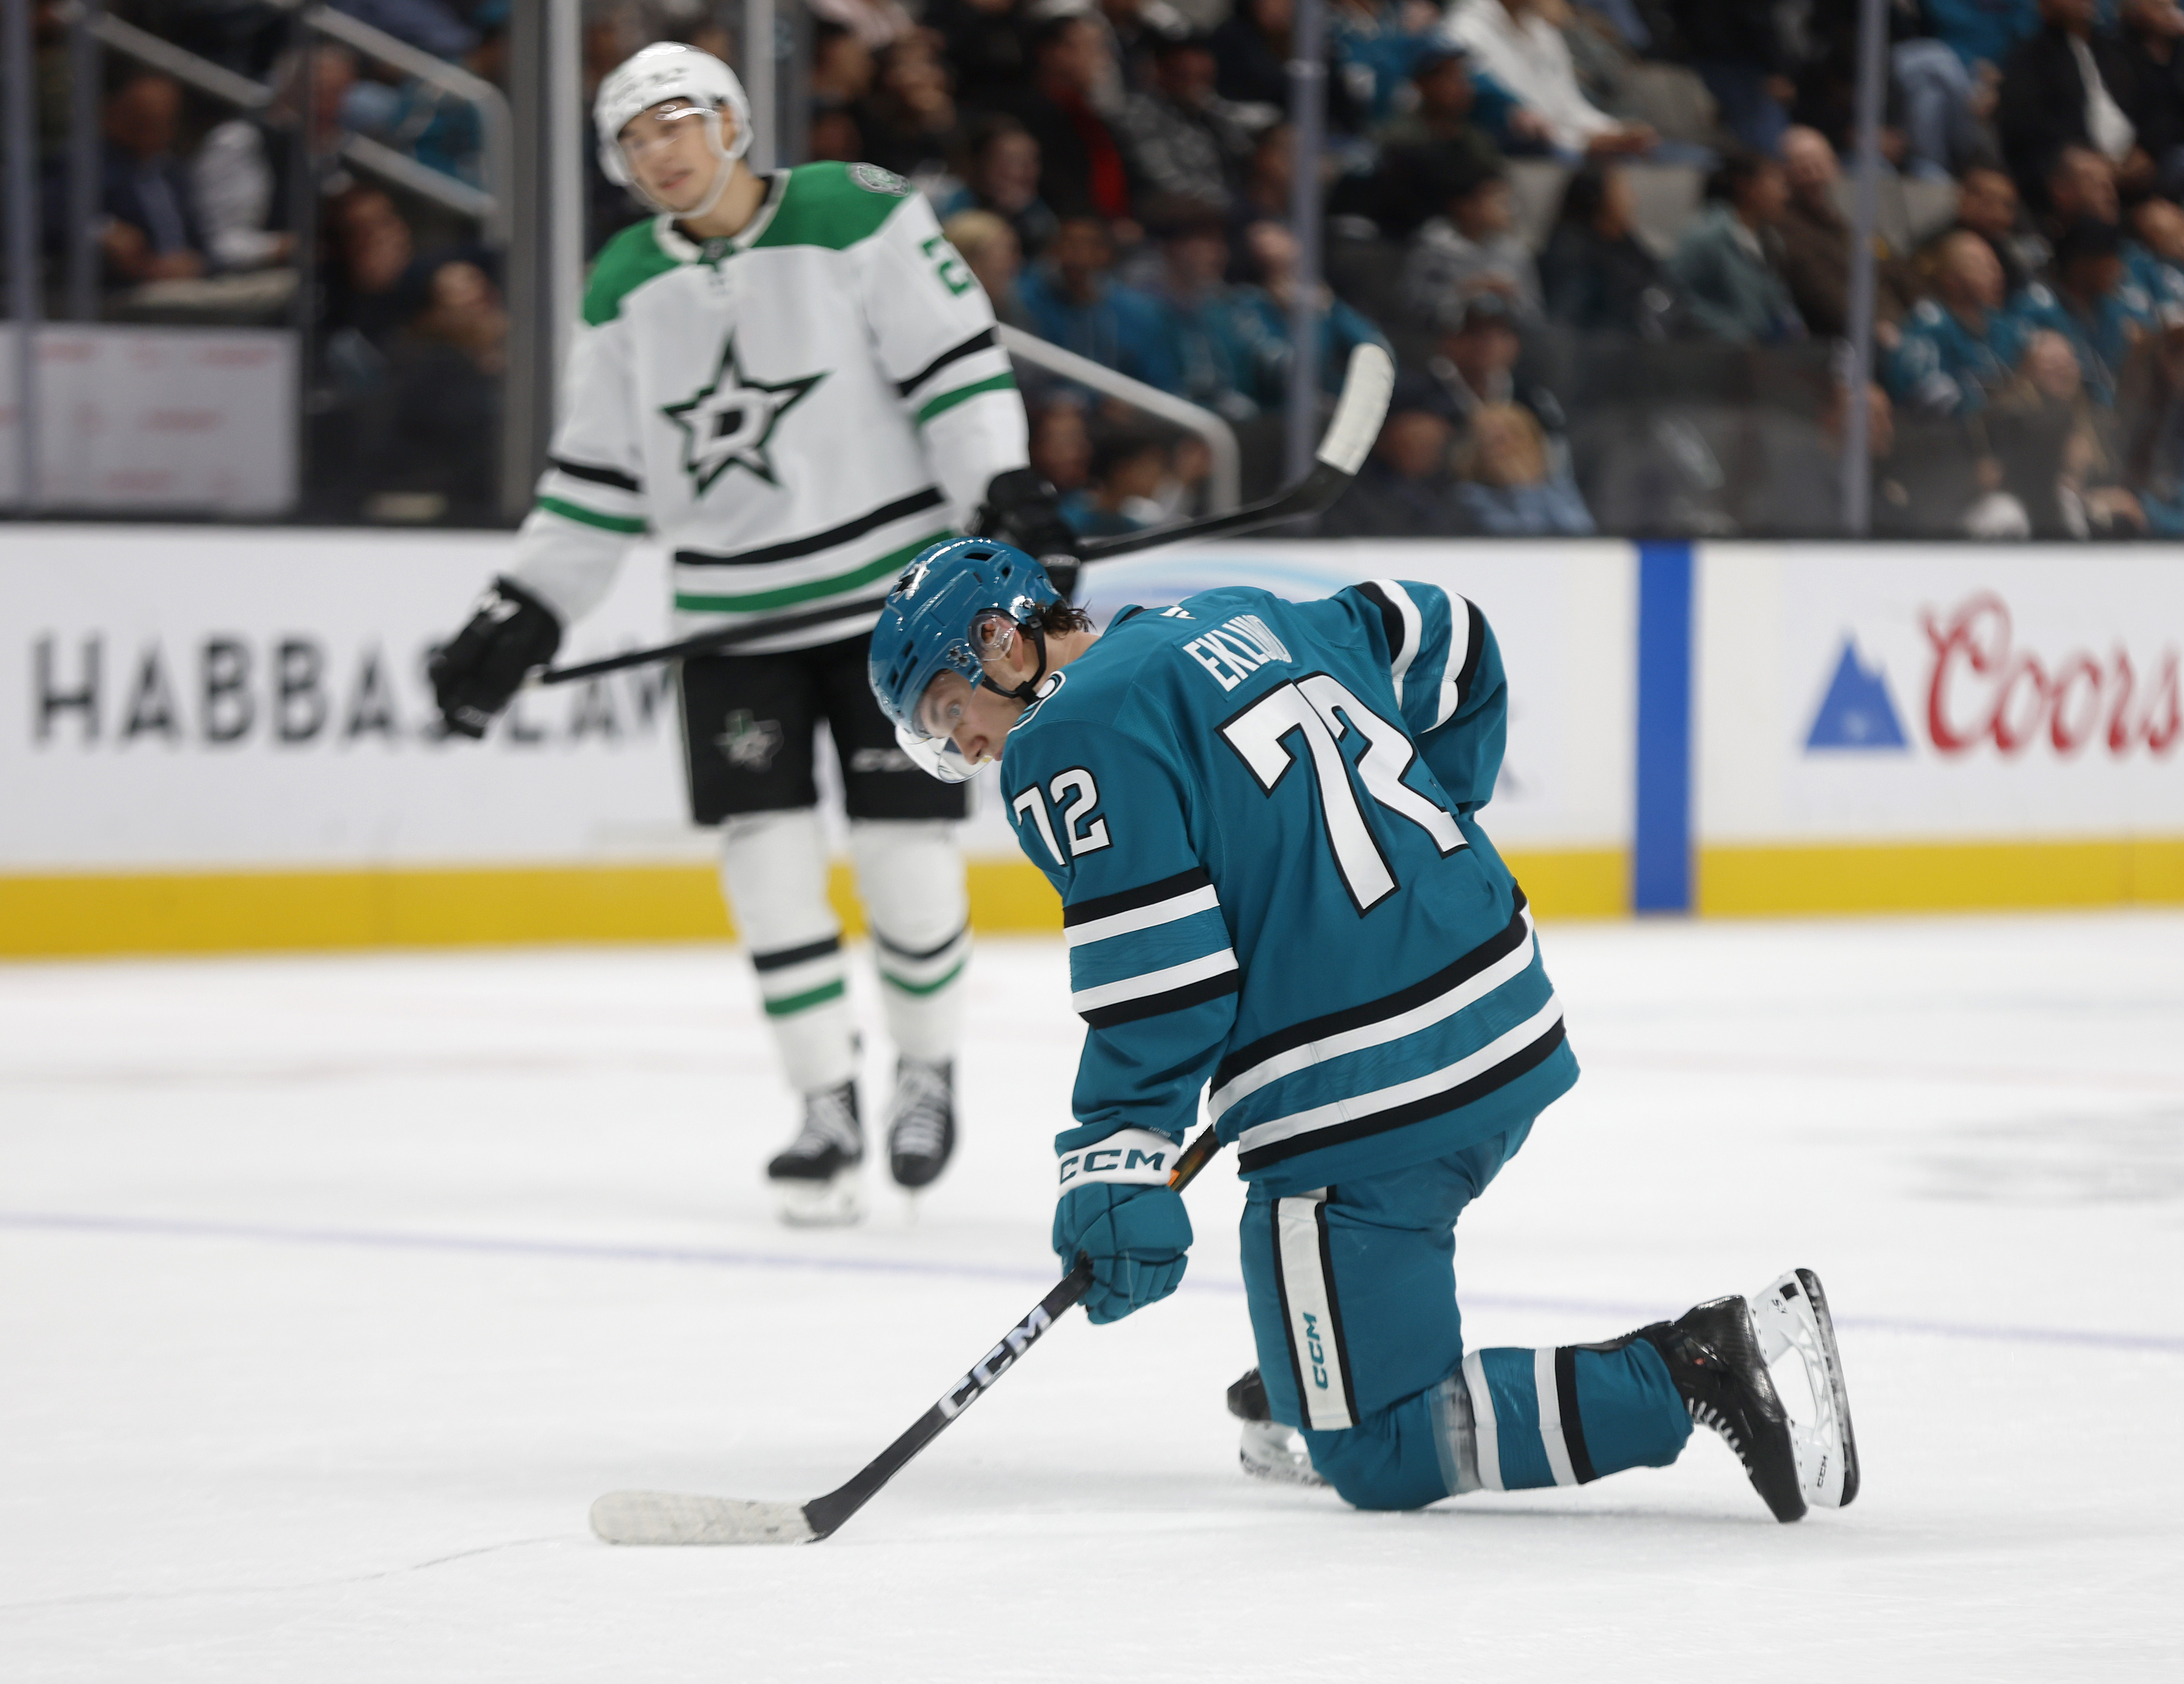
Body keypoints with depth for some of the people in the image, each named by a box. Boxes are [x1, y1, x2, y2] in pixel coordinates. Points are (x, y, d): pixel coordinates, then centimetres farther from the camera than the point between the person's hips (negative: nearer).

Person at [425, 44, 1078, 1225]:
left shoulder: (857, 216, -8)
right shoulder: (625, 291, 6)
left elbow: (954, 360, -10)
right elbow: (595, 475, 11)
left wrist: (1007, 490, -22)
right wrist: (520, 621, 6)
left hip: (891, 586, -4)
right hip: (733, 614, 4)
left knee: (905, 856, -4)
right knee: (767, 861, -4)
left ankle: (928, 1069, 21)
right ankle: (828, 1113, 7)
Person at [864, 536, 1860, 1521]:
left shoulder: (1068, 743, -7)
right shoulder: (1238, 622, 18)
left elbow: (1154, 976, -16)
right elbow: (1446, 645, 30)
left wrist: (1115, 1169, -15)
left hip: (1362, 1107, -9)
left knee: (1379, 1459, -2)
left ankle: (1693, 1373, -15)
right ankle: (1313, 1384, 46)